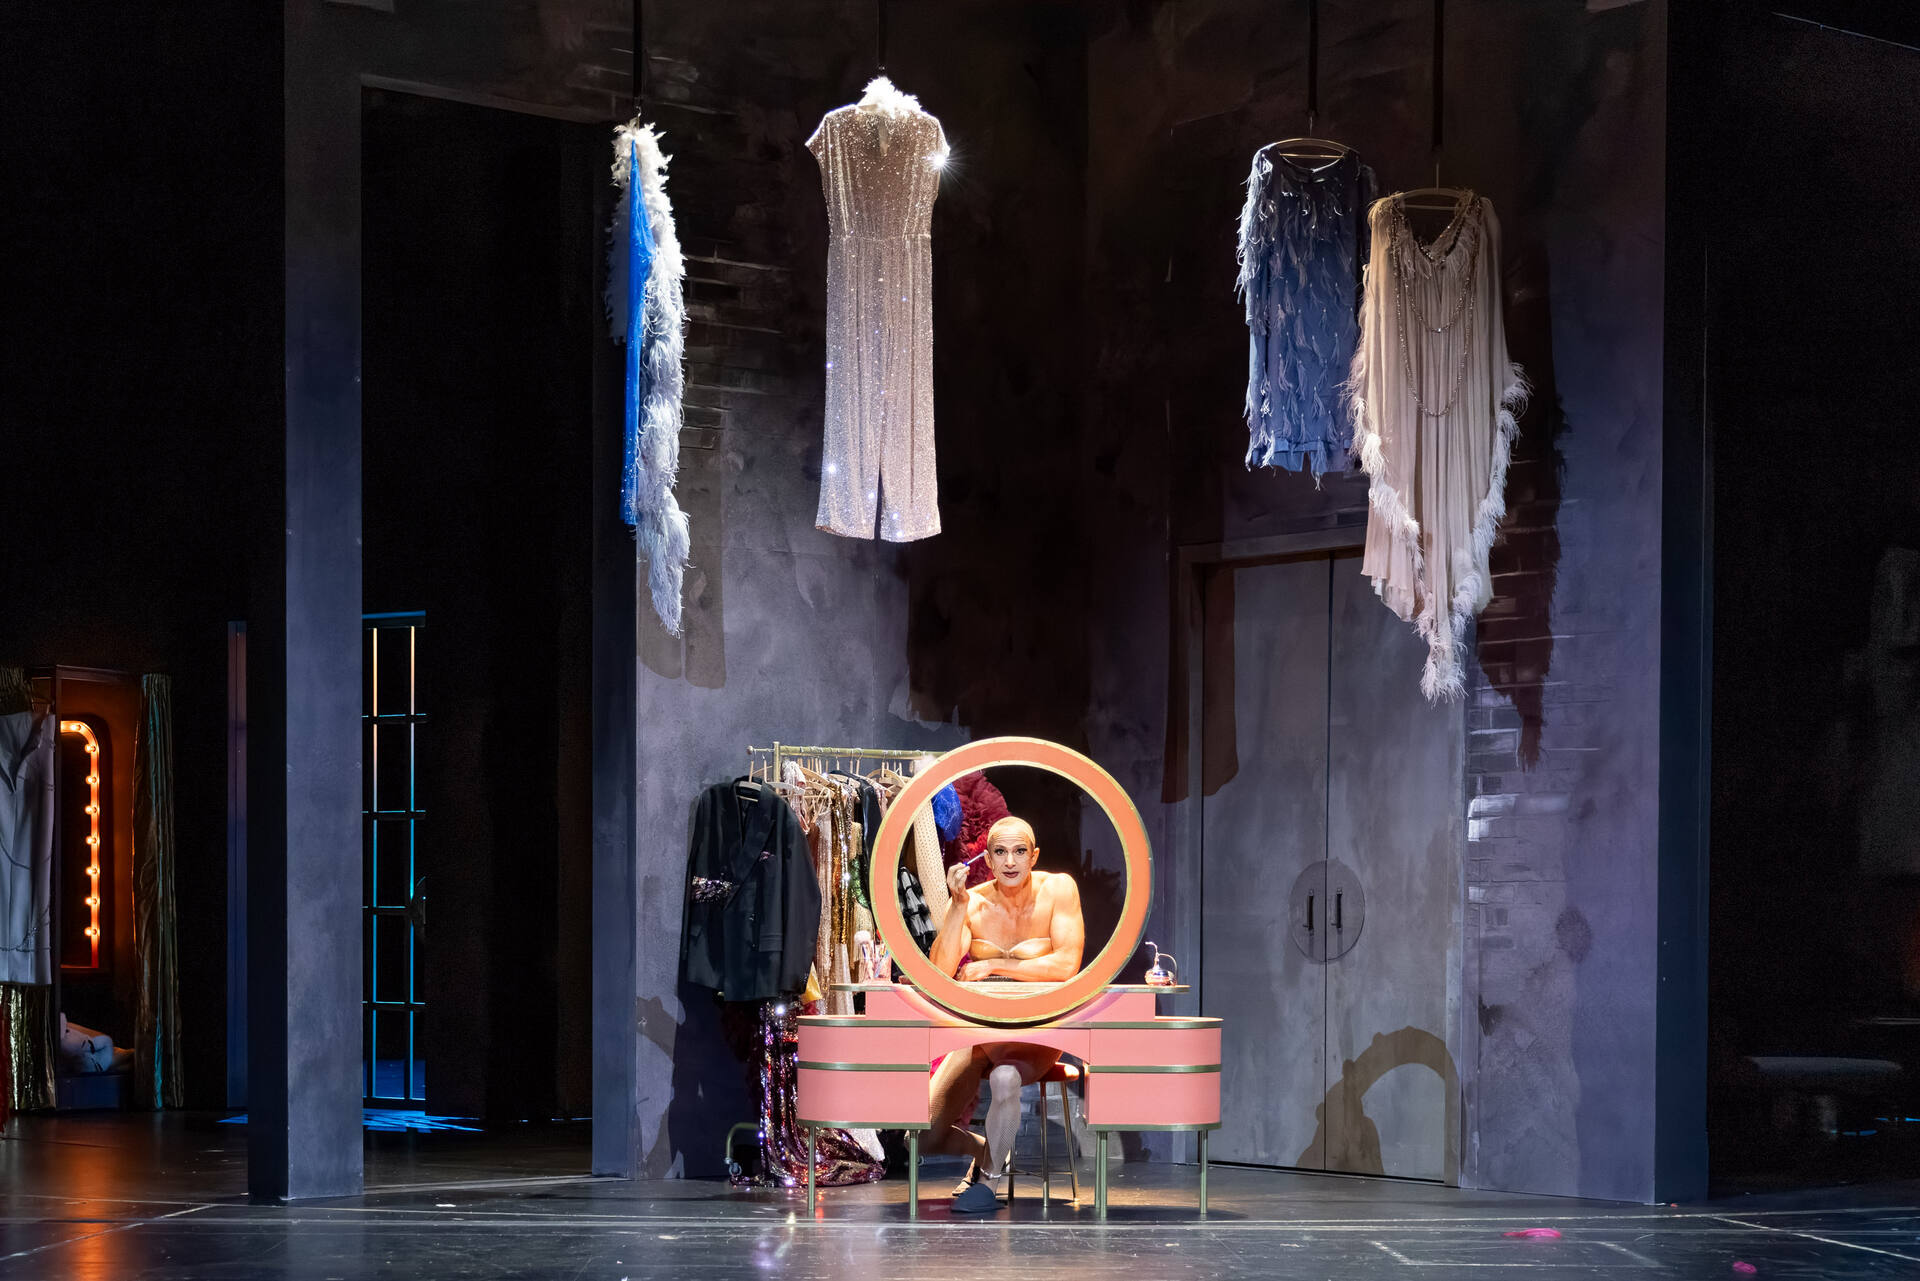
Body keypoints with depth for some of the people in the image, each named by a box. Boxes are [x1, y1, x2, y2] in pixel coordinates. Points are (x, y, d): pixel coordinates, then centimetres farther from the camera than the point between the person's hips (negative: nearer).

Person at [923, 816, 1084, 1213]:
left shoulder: (1057, 889, -8)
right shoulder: (974, 902, -4)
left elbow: (1067, 965, -19)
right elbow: (937, 975, -15)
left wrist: (993, 966, -18)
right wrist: (959, 905, -23)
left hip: (1036, 1037, -3)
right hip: (977, 1038, 3)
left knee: (1005, 1077, -39)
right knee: (924, 1136, -12)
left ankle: (990, 1179, -14)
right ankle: (984, 1149, 23)